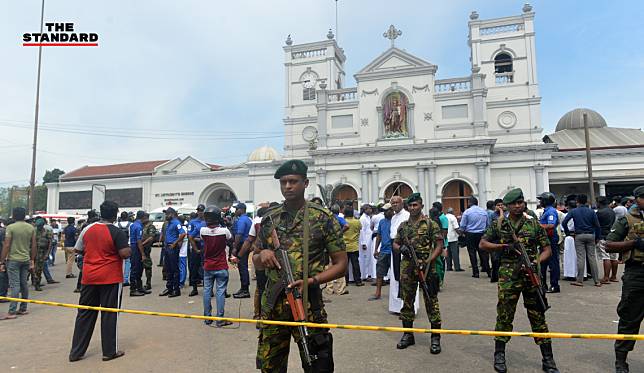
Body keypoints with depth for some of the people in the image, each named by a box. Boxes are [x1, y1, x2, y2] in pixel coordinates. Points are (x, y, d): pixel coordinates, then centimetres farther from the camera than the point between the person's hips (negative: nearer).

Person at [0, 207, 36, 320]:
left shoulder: (10, 227, -9)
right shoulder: (31, 228, 6)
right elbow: (33, 246, 7)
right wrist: (32, 261, 15)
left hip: (13, 260, -5)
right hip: (26, 260, 5)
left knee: (15, 285, -6)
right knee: (24, 284, 12)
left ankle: (12, 312, -5)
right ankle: (23, 309, 19)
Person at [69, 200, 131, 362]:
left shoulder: (87, 229, 3)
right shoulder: (117, 232, -13)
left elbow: (78, 250, 13)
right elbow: (125, 253, -19)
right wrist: (129, 248, 2)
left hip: (89, 277, 5)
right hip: (110, 279, -5)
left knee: (85, 314, 13)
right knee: (109, 315, 4)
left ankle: (76, 352, 19)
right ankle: (109, 351, 12)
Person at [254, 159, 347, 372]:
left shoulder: (323, 219, -4)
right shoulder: (269, 219, 8)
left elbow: (341, 264, -3)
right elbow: (256, 260, 17)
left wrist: (311, 281, -17)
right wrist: (262, 254, -6)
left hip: (308, 305, -3)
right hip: (272, 305, 4)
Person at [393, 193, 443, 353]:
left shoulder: (431, 224, -2)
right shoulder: (403, 225, 12)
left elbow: (439, 245, -5)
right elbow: (395, 243, 18)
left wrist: (428, 261, -16)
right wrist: (401, 248, -5)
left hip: (426, 268, -4)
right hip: (407, 268, 5)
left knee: (431, 302, 0)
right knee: (407, 301, 11)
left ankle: (435, 337, 12)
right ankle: (408, 334, 24)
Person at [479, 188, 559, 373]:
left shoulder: (534, 224, 3)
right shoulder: (499, 224, 3)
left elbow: (546, 248, 5)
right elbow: (483, 244, 7)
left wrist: (538, 260, -15)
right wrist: (502, 246, -9)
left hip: (532, 275, 1)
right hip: (508, 276, 0)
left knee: (538, 316, 7)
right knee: (504, 315, 5)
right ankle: (499, 355, 20)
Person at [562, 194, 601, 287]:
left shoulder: (573, 211, -1)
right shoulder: (591, 212, 2)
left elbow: (564, 222, -9)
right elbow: (597, 225, 0)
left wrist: (567, 232, 2)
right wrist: (597, 237, 8)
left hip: (579, 236, -2)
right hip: (590, 235, 2)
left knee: (580, 257, -1)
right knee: (592, 257, 5)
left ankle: (579, 280, 1)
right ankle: (596, 281, 8)